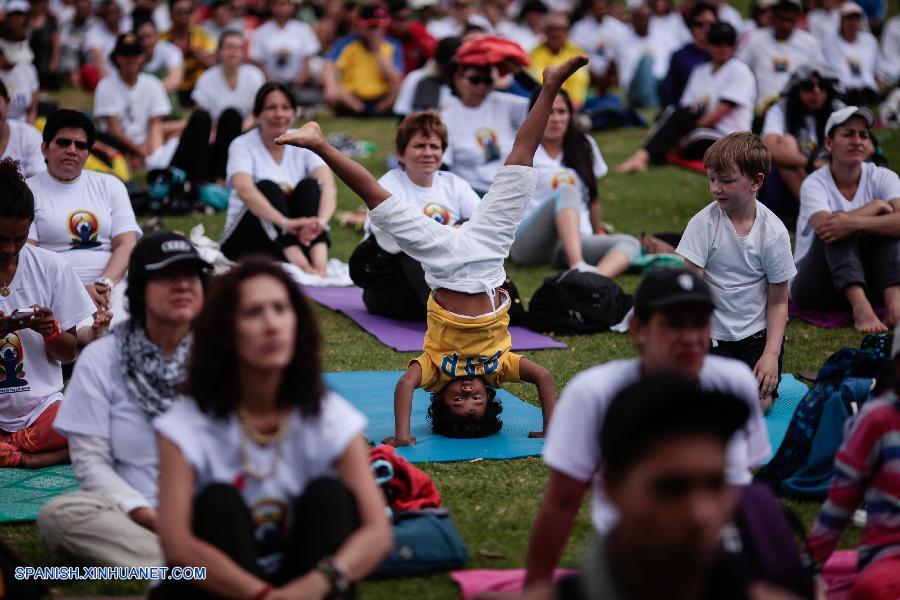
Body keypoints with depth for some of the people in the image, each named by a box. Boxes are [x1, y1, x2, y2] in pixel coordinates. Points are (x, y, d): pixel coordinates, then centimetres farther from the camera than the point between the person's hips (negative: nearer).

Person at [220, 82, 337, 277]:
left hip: (297, 240, 2)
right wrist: (284, 222, -49)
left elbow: (328, 186, -19)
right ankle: (302, 266, -48)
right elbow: (245, 191, -30)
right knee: (267, 187, -27)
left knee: (309, 185, -21)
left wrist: (321, 221, -43)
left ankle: (320, 266, -42)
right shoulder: (242, 146, -9)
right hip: (247, 240, -2)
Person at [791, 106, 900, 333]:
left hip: (866, 283, 2)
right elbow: (823, 226, -32)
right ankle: (860, 306, -46)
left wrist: (857, 223, -40)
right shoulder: (815, 183, -10)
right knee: (837, 228, -26)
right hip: (812, 287, -2)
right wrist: (875, 205, -20)